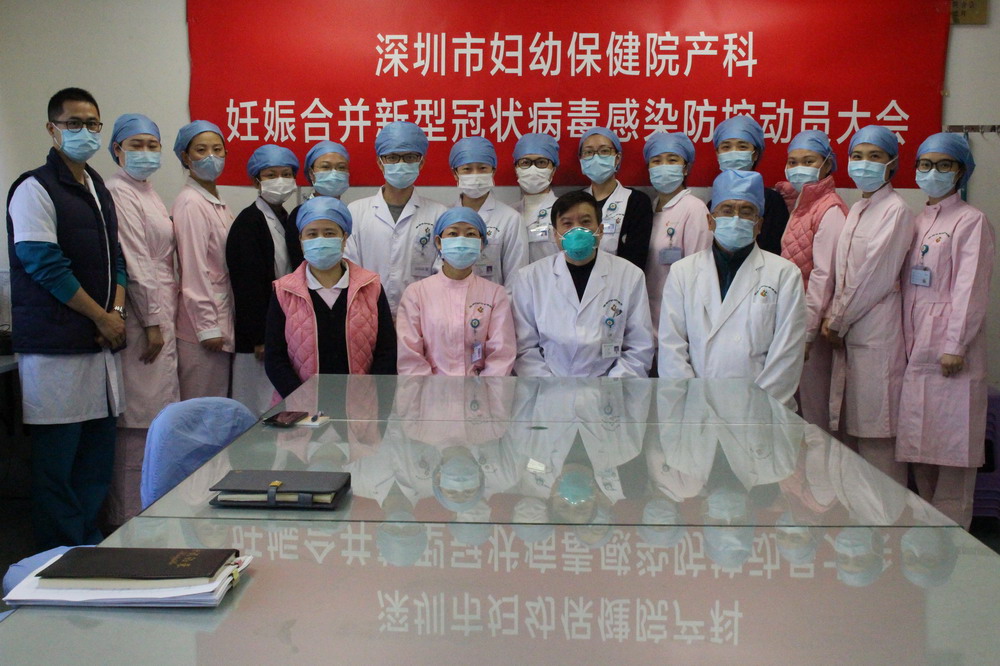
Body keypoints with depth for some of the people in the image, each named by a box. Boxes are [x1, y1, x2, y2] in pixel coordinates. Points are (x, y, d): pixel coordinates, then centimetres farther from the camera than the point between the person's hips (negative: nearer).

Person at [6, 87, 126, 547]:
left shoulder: (99, 190, 18)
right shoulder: (35, 189, -6)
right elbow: (45, 266, -13)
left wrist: (118, 310, 1)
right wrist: (103, 318, -9)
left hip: (100, 341, 8)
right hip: (56, 345, -7)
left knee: (97, 454, 12)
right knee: (56, 457, -1)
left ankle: (91, 548, 24)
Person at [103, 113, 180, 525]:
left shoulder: (148, 193, 19)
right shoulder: (120, 192, -10)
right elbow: (134, 263, -15)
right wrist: (152, 322, -16)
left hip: (160, 314, 10)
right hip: (142, 319, -9)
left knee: (155, 420, 13)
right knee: (139, 419, -5)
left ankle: (150, 506, 23)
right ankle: (129, 515, 4)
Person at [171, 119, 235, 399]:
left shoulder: (218, 203, 15)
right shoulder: (190, 203, -12)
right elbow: (194, 272, -15)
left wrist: (222, 325, 14)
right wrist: (207, 327, -16)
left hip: (223, 320, 9)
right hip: (205, 324, -9)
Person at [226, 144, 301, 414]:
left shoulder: (287, 219, 13)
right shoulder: (248, 222, -10)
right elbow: (247, 283, -16)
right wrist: (260, 338, -18)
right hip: (263, 333, -7)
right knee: (260, 405, -1)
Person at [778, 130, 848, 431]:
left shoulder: (830, 210, -12)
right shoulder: (801, 207, 15)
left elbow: (824, 275, -17)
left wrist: (806, 332, -17)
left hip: (813, 326, -9)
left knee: (815, 411, 1)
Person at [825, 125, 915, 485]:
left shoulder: (895, 209, -8)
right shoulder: (857, 210, 17)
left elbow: (875, 275, -12)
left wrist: (837, 321, -7)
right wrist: (835, 318, 5)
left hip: (877, 330, -8)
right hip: (850, 330, 8)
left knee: (878, 431, -4)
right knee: (860, 426, 11)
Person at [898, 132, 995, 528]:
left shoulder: (971, 221, -3)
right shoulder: (917, 222, 17)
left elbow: (971, 287, -11)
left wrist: (955, 345, -16)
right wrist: (906, 339, 10)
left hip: (949, 351, -7)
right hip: (916, 348, 7)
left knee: (952, 444, -4)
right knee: (919, 443, 10)